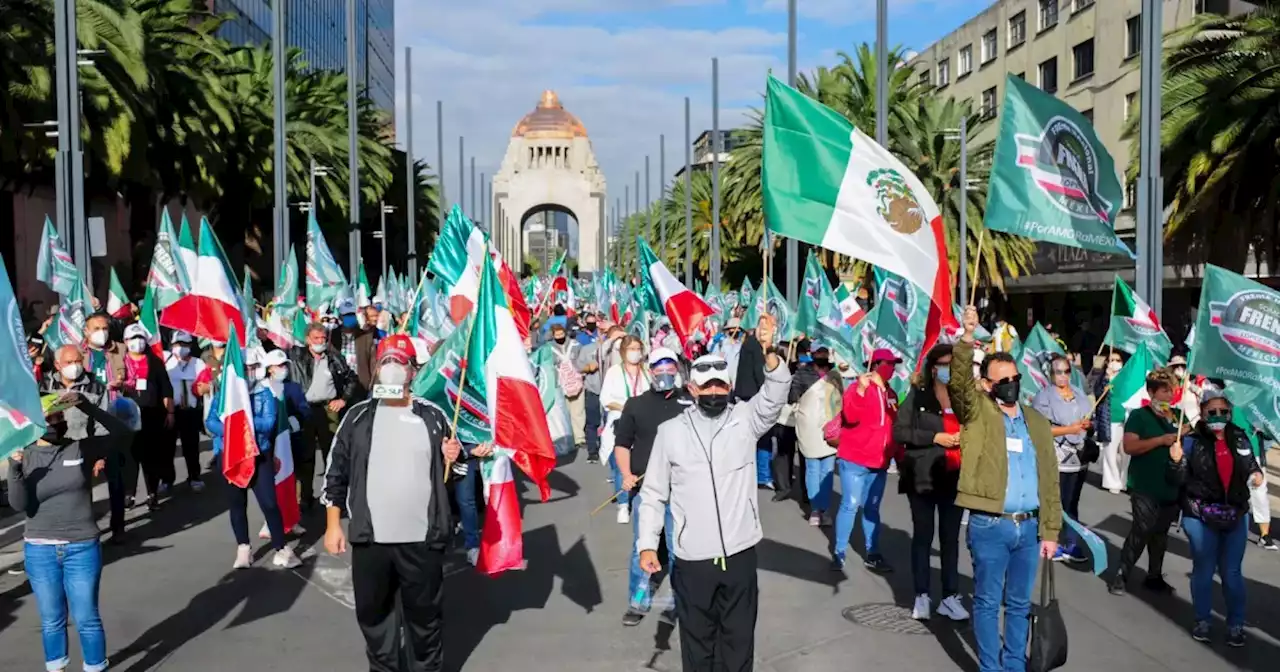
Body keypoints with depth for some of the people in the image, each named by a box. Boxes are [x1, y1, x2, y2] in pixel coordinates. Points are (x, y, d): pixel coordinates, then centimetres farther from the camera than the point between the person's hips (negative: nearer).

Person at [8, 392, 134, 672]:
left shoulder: (82, 449, -3)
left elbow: (121, 433, -13)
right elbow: (19, 504, -10)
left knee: (86, 618, 7)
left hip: (82, 548, -1)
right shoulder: (23, 457, -1)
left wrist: (85, 405, -18)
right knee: (51, 620, 15)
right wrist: (15, 468, -25)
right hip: (39, 551, 1)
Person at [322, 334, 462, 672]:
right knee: (373, 613, 16)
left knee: (425, 615, 11)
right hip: (370, 538, 1)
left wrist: (454, 458, -13)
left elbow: (451, 471, 10)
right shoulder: (358, 416, 2)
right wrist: (333, 524, 3)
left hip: (422, 538, -1)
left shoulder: (433, 415, 0)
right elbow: (336, 472, 6)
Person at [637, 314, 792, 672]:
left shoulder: (746, 419, -1)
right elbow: (653, 494, 3)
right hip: (692, 558, 0)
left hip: (740, 553, 0)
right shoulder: (670, 431, -1)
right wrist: (647, 543, -3)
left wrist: (769, 353, -37)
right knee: (697, 637, 13)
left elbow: (775, 394, -19)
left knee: (738, 638, 13)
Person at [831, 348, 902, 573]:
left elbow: (894, 427, 19)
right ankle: (839, 553, 4)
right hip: (854, 460, -6)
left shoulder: (890, 394, 12)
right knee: (850, 505, -5)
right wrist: (861, 390, -35)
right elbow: (850, 417, -25)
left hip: (879, 463, 6)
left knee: (872, 508, 11)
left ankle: (872, 555, 18)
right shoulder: (858, 388, -9)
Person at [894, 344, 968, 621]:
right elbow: (899, 431, -10)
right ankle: (922, 596, 12)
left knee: (951, 537, 8)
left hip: (954, 477, 3)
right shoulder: (918, 395, -3)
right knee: (922, 535, 6)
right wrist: (935, 437, -17)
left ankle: (950, 596, 14)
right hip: (923, 476, -3)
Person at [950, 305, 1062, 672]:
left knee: (1020, 603, 14)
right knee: (987, 601, 5)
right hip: (989, 526, -4)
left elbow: (1049, 479, 11)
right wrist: (967, 339, -38)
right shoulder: (977, 412, -1)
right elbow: (959, 382, -23)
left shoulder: (1037, 422, 11)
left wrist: (1050, 530, 6)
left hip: (1029, 526, 4)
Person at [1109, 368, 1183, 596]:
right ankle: (1120, 575, -3)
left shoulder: (1177, 417, 11)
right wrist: (1161, 440, -21)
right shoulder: (1139, 416, -6)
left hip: (1171, 487, 6)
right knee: (1141, 531, -11)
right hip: (1145, 488, -6)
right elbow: (1129, 447, -17)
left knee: (1160, 534, 13)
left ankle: (1154, 576, 23)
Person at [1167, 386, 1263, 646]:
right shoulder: (1192, 441, -10)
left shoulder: (1239, 436, 0)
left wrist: (1256, 475, -4)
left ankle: (1236, 624, 23)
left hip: (1236, 514, 3)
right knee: (1204, 570, 10)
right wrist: (1177, 462, -28)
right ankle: (1202, 620, 25)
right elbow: (1180, 479, -9)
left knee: (1232, 572, 10)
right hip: (1201, 517, -2)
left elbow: (1251, 465, 17)